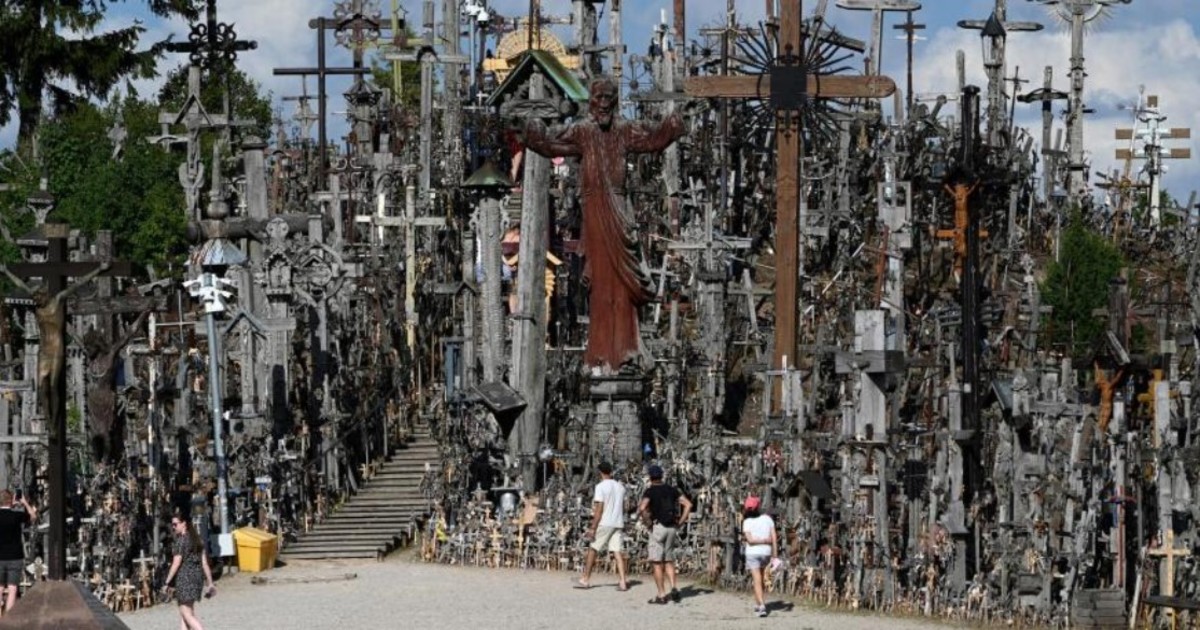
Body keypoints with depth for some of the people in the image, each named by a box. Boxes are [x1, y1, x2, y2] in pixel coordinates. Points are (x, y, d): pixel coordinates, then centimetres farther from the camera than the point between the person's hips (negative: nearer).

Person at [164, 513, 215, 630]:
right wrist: (210, 583, 14)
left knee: (187, 614, -6)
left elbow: (176, 563, -14)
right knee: (184, 613, 15)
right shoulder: (197, 539, 12)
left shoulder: (181, 540, -11)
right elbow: (204, 563, 12)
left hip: (185, 576, -8)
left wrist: (167, 582, -10)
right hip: (197, 575, 8)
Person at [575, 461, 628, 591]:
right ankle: (623, 582, -6)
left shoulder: (601, 487, -9)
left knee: (592, 549, 6)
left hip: (604, 523, -6)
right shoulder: (620, 486, 11)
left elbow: (599, 509, -14)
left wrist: (593, 528, -12)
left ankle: (585, 580, 9)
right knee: (617, 552, 3)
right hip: (618, 523, 6)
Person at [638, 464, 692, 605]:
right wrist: (680, 521, 7)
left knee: (657, 563, -1)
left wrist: (648, 522, -10)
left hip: (657, 527, -5)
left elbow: (642, 508, -24)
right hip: (671, 528, 5)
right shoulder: (671, 490, 9)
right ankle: (674, 588, -3)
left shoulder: (650, 491, -6)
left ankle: (662, 595, -4)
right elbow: (688, 504, 7)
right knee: (669, 561, 15)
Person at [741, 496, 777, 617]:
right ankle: (757, 603, 27)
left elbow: (750, 539, -16)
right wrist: (775, 554, 0)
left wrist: (763, 540, -8)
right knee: (759, 579, 21)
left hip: (752, 553, -3)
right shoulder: (767, 519, 0)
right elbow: (774, 538, -2)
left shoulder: (747, 522, -7)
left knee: (757, 581, -5)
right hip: (766, 552, 3)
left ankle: (762, 605, -18)